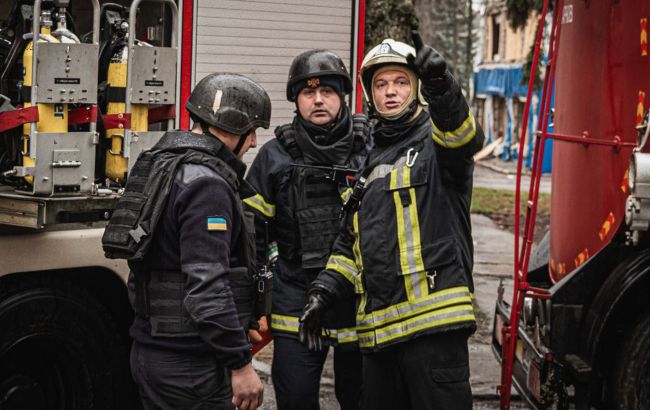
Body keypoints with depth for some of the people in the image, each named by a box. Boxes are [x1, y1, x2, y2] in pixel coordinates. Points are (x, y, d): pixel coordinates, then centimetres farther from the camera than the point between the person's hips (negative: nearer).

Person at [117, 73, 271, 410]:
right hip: (191, 366, -10)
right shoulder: (205, 184, -19)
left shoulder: (162, 166, 11)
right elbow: (207, 287, -25)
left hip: (150, 352, 10)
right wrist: (241, 365, -20)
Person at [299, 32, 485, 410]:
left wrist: (441, 88, -43)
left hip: (434, 321, -7)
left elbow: (464, 136, -24)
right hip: (379, 329, 7)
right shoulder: (368, 163, 22)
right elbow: (351, 243, 27)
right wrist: (323, 293, 13)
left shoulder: (435, 142, 3)